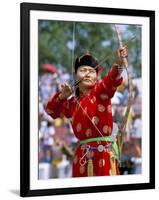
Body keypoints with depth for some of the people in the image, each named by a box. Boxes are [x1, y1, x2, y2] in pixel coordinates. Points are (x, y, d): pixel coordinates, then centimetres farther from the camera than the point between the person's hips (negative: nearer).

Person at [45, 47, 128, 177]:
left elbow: (111, 80, -21)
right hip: (82, 155, 5)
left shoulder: (100, 91, 0)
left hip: (103, 152, -5)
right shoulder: (73, 102, 15)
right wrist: (62, 96, 9)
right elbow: (51, 110, 28)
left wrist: (118, 64, -42)